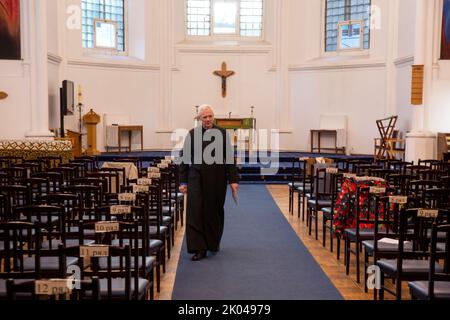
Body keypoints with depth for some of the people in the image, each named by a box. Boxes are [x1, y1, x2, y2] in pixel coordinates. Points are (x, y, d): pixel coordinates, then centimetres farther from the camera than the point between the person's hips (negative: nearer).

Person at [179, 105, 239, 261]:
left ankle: (214, 242, 33)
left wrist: (233, 180, -4)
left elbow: (230, 158, 0)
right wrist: (183, 182, 0)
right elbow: (185, 159, 3)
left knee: (214, 212, 12)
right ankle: (200, 248, -1)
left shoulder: (222, 134, -1)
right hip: (197, 180, 0)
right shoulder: (192, 135, 0)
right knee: (196, 212, -6)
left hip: (217, 180, 0)